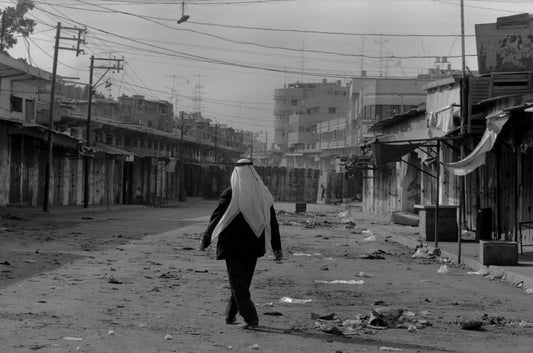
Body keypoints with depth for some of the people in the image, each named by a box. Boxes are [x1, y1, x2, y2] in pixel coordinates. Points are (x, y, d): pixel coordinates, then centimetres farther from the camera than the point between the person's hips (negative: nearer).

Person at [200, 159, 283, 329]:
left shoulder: (229, 194, -14)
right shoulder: (263, 194, 0)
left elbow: (216, 218, -8)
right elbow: (272, 223, 5)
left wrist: (205, 240, 5)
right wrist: (277, 247, 12)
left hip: (233, 247, -5)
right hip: (253, 247, 5)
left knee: (238, 284, 3)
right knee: (243, 281, 18)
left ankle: (251, 318, -5)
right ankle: (231, 315, 28)